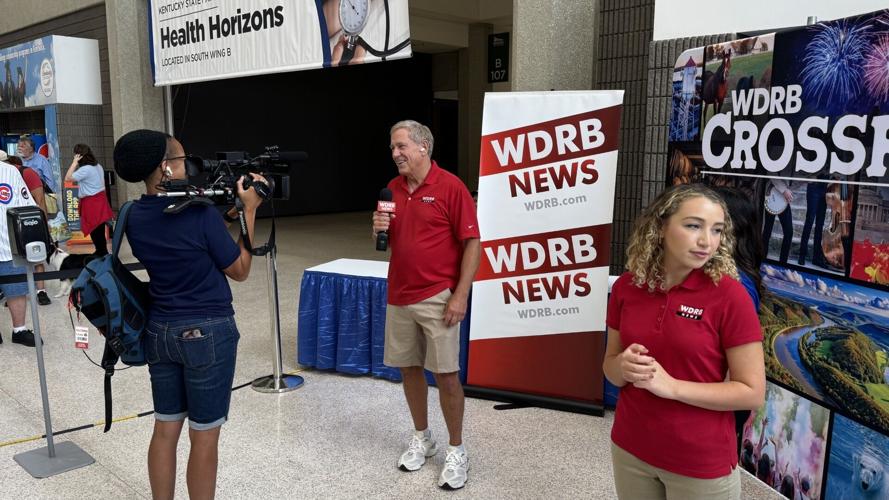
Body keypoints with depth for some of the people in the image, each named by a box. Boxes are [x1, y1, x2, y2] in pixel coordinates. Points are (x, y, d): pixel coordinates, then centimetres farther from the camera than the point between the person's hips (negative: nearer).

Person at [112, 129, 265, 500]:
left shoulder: (134, 218, 0)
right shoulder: (200, 214, -20)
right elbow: (239, 271, -8)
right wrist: (249, 211, -4)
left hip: (159, 331, 7)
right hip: (207, 333, -6)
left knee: (165, 429, 17)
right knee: (204, 437, 6)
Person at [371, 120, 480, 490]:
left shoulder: (451, 187, -10)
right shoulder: (392, 189, 8)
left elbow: (472, 243, -11)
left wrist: (460, 295, -16)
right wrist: (379, 228, -7)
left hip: (438, 299, -6)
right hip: (398, 297, 6)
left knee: (446, 374, 0)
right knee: (409, 368, 13)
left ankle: (456, 451, 15)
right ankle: (421, 438, 31)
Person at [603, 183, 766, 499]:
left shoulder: (729, 295, -16)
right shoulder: (626, 287, -6)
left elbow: (753, 393, -14)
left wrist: (671, 385, -21)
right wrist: (624, 367, -16)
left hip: (701, 463, -3)